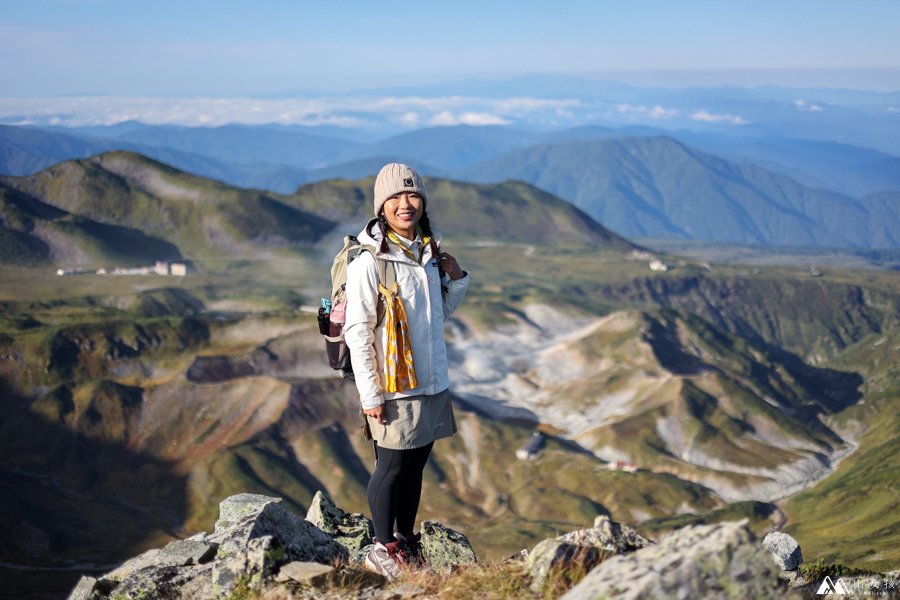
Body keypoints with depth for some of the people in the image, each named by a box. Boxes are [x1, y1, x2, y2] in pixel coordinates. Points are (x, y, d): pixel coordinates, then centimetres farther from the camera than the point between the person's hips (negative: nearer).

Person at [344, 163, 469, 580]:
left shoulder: (429, 253, 8)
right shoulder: (369, 262, -13)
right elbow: (357, 332, -13)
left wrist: (457, 280, 2)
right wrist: (370, 393, -16)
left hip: (432, 383, 6)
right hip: (393, 388, -6)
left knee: (416, 465, 14)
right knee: (392, 466, 3)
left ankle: (405, 541, 26)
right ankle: (383, 549, 17)